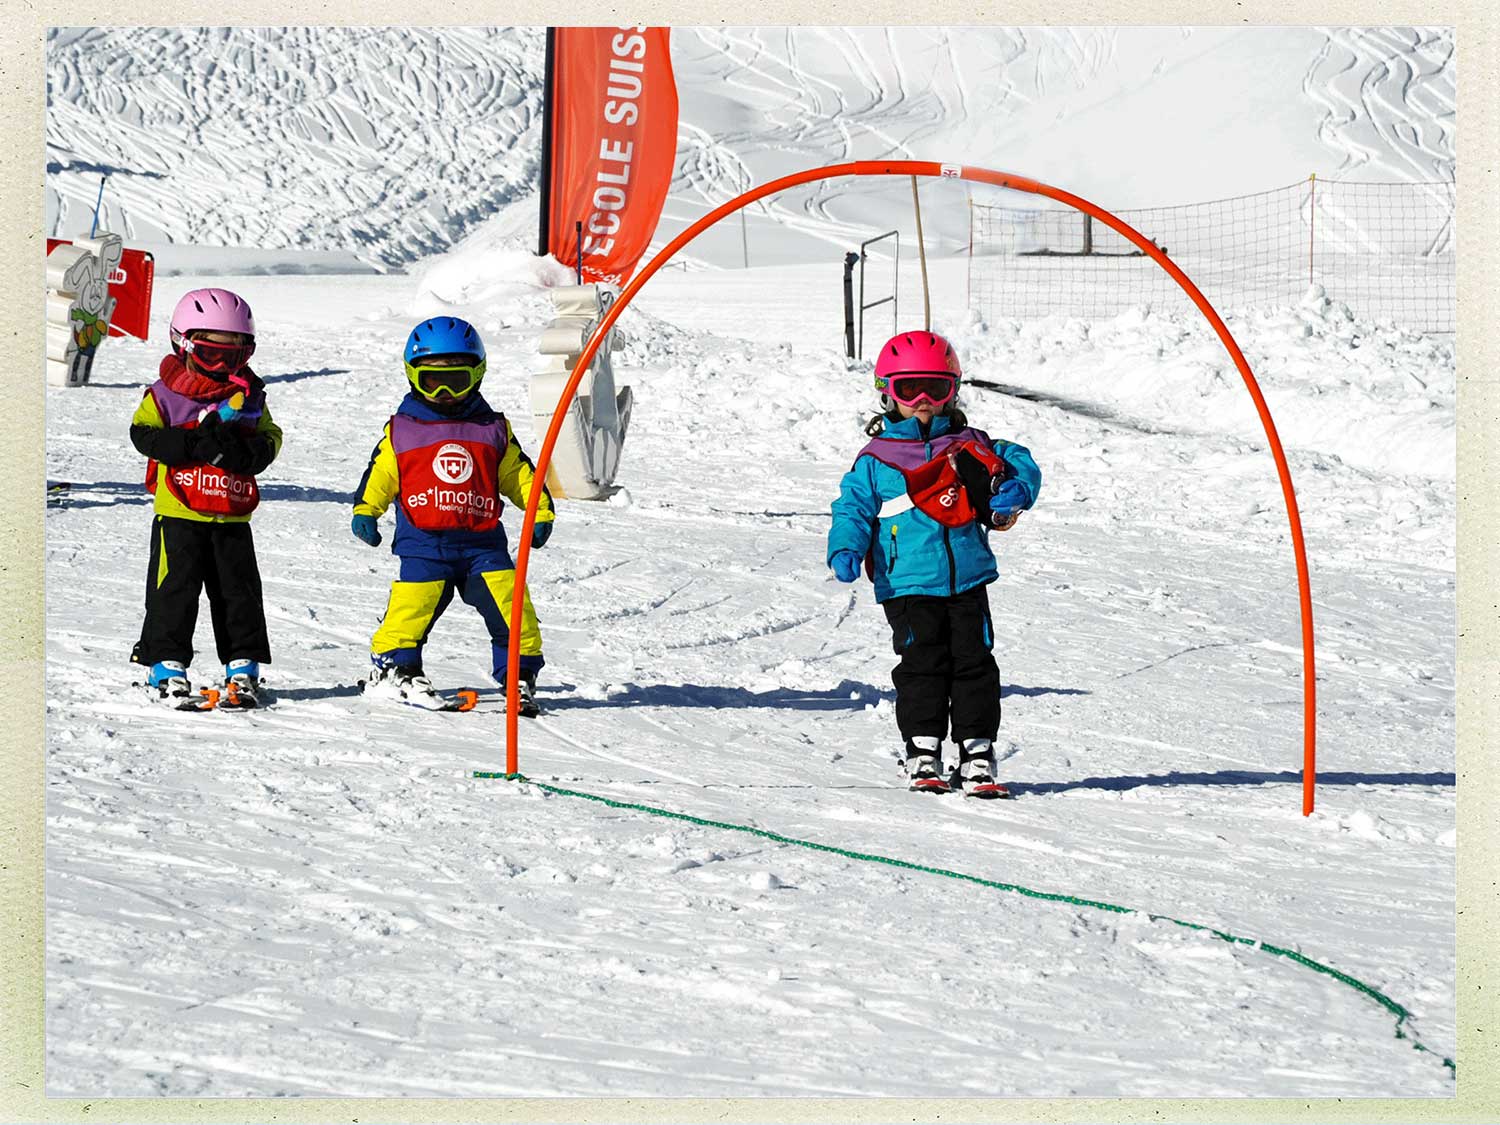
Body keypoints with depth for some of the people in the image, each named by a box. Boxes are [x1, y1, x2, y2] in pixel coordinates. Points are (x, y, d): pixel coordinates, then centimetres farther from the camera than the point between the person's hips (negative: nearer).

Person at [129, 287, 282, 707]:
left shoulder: (249, 395, 8)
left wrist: (247, 451, -17)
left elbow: (270, 438, 5)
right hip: (179, 514, -3)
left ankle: (243, 667, 14)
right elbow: (144, 434, -10)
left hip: (232, 516, 3)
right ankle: (167, 665, 5)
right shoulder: (166, 393, -2)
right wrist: (195, 444, -20)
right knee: (175, 590, -3)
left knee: (239, 591, 6)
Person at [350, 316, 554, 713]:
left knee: (510, 601, -9)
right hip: (424, 542, -2)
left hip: (482, 542, 2)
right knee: (413, 606, -13)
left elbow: (518, 474, 17)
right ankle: (393, 669, 5)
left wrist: (541, 511, 7)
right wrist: (365, 511, -8)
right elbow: (379, 476, 7)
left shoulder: (493, 429, 13)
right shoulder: (401, 431, 8)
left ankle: (520, 672, 5)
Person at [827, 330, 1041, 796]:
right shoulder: (875, 460, 7)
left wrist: (1014, 490, -11)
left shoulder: (969, 447, 12)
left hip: (967, 579, 2)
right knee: (923, 665, -7)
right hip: (909, 586, -2)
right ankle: (923, 751, 2)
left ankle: (977, 754, 6)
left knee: (974, 663, 0)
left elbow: (1018, 463, 12)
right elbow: (854, 507, 2)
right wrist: (846, 549, -16)